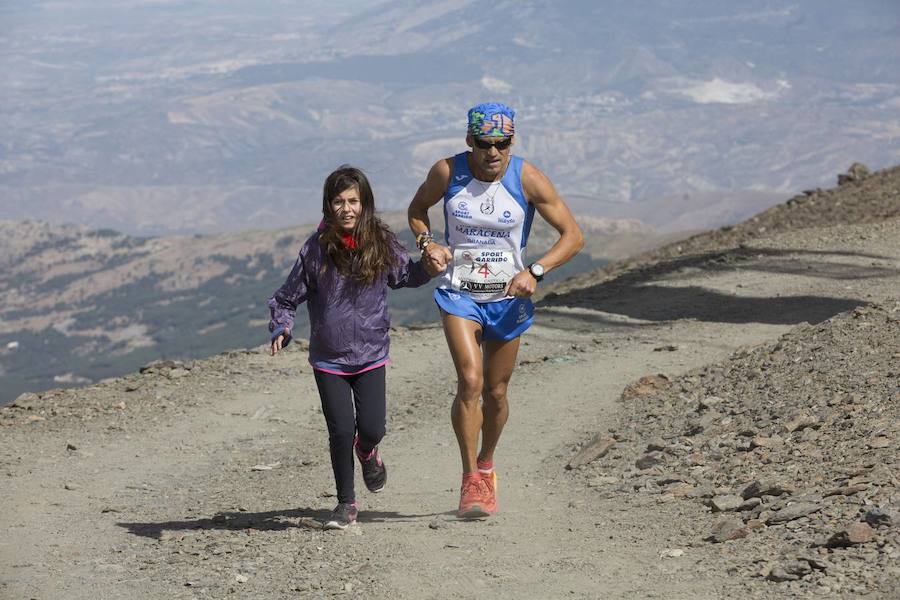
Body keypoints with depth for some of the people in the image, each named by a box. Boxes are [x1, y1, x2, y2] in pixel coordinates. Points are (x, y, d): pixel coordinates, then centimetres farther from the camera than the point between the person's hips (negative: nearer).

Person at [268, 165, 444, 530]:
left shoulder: (382, 244, -5)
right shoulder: (317, 249, -10)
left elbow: (405, 275, 14)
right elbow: (288, 297, -2)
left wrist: (429, 268, -5)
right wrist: (282, 328, -19)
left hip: (370, 354, 1)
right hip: (328, 359, -1)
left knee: (371, 428, -5)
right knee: (341, 431, -4)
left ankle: (367, 452, 35)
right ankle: (346, 503, 16)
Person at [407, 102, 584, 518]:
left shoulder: (528, 179, -13)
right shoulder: (447, 172, -10)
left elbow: (573, 236, -10)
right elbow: (417, 209, 12)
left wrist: (535, 272, -24)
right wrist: (426, 243, -9)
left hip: (508, 297, 1)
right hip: (459, 293, -1)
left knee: (496, 392, 11)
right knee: (470, 381, -20)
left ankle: (486, 466, 37)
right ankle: (470, 479, -13)